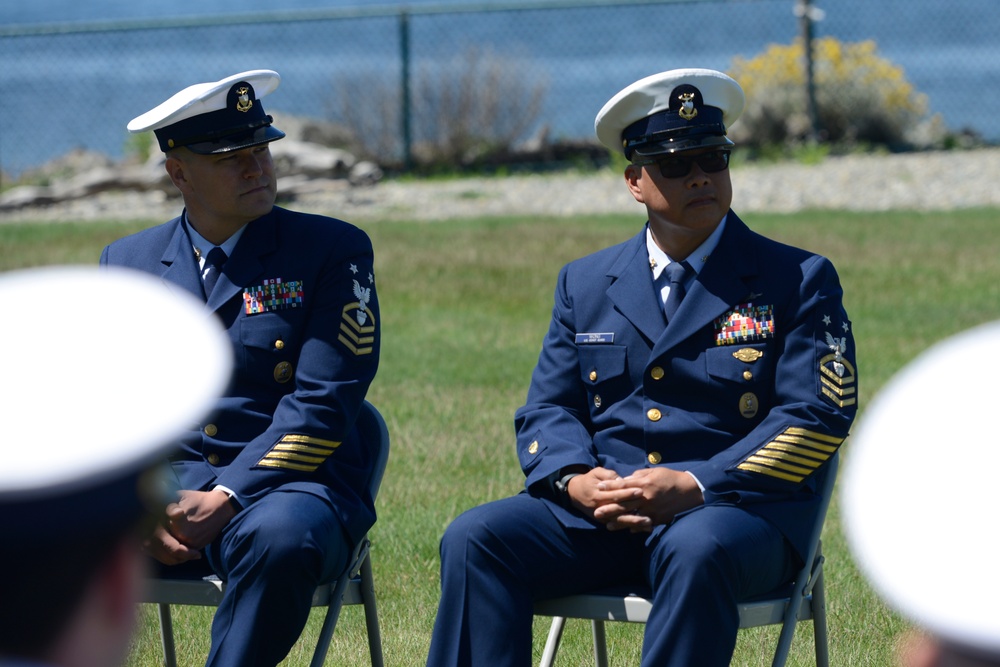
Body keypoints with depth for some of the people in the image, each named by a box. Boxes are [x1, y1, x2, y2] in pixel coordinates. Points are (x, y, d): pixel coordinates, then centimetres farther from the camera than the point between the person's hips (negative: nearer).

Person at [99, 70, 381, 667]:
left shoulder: (334, 252, 3)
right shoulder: (127, 262, 15)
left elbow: (322, 406, -7)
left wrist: (225, 499, -19)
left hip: (283, 489, -3)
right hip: (156, 488, 3)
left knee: (279, 537, -40)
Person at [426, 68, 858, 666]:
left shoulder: (799, 281, 7)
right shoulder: (585, 283, 19)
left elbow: (817, 416, -4)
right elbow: (548, 409, 15)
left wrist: (691, 485, -16)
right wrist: (574, 479, -10)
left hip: (738, 509, -4)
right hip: (595, 510, 4)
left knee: (697, 553, -39)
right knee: (473, 539, -22)